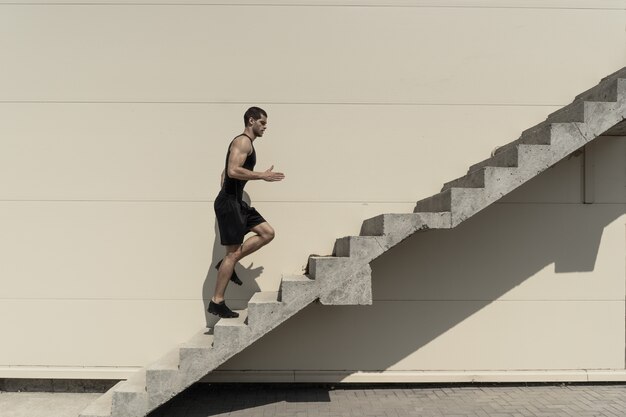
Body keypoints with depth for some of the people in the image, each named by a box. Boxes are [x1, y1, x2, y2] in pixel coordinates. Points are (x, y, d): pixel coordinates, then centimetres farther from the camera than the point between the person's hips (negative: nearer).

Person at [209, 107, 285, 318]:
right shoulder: (243, 141, -12)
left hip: (235, 202, 10)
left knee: (267, 233, 7)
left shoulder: (245, 143, 20)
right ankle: (217, 302, 1)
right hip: (228, 202, -10)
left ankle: (227, 264, 10)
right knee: (233, 252, -6)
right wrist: (262, 176, -20)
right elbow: (233, 171, -26)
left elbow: (225, 173, 24)